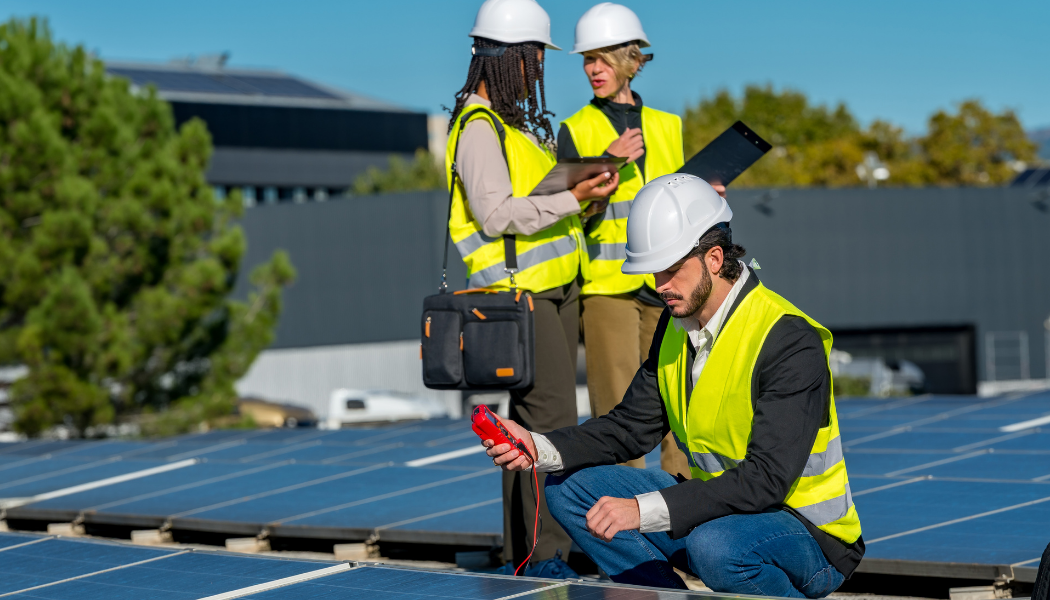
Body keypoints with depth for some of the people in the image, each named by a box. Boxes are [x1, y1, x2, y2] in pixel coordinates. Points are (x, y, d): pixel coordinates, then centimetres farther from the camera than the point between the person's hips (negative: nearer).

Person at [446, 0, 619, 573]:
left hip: (558, 287, 10)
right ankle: (545, 549, -13)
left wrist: (587, 184, 11)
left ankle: (521, 549, 15)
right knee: (551, 417, -14)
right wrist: (572, 199, -21)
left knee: (536, 418, 10)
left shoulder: (518, 121, 20)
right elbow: (496, 213, -20)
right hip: (519, 292, -10)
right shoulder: (478, 126, -11)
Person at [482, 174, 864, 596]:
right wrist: (539, 449, -11)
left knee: (715, 545, -41)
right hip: (717, 509, 8)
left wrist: (644, 510, -35)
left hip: (811, 537, -8)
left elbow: (766, 479, -30)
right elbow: (633, 427, 7)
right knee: (569, 485, 1)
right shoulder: (676, 325, 3)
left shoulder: (789, 343, -24)